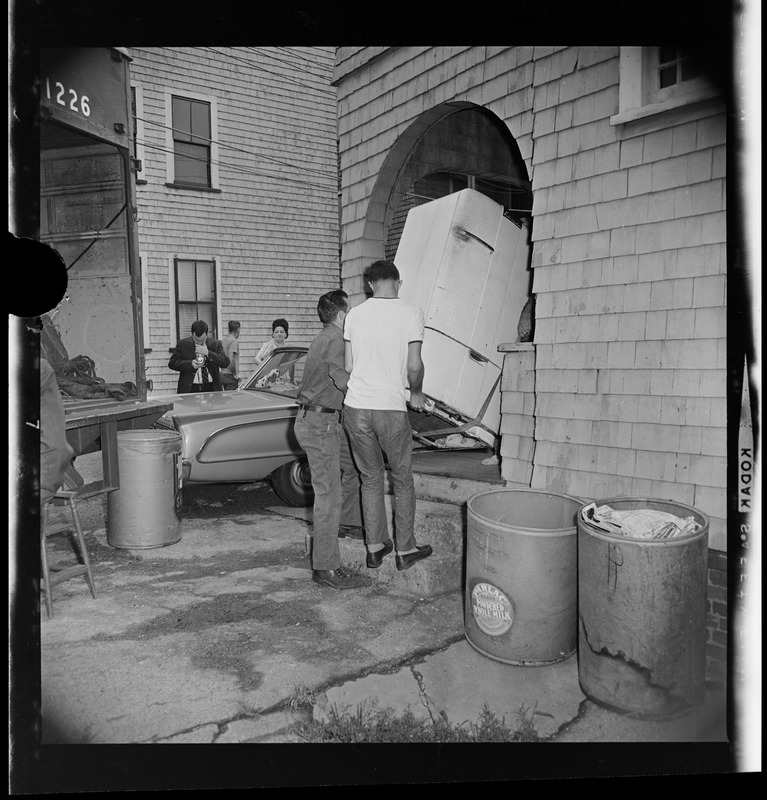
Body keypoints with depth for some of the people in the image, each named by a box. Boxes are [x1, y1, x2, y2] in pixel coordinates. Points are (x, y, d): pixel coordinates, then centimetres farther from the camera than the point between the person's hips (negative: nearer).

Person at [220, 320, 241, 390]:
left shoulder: (223, 340, 12)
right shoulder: (234, 341, -12)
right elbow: (231, 360, -21)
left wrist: (219, 372, 18)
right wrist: (236, 375, -15)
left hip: (222, 374, 8)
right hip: (230, 376, -8)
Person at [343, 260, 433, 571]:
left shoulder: (355, 314, 5)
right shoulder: (411, 312, -5)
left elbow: (348, 365, 6)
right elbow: (414, 365, -8)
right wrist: (416, 393, 11)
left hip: (356, 407, 3)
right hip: (392, 408, -3)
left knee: (370, 479, 16)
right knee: (402, 481, 13)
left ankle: (375, 548, 24)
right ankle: (405, 550, 22)